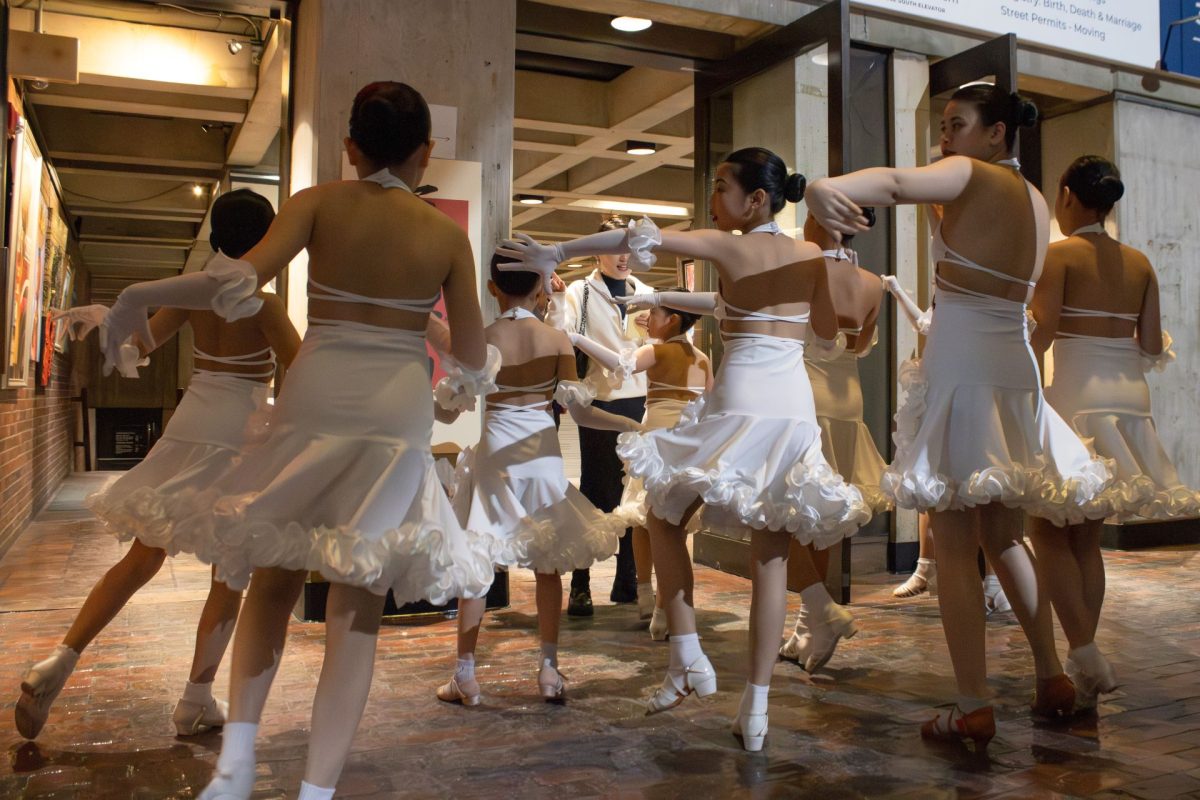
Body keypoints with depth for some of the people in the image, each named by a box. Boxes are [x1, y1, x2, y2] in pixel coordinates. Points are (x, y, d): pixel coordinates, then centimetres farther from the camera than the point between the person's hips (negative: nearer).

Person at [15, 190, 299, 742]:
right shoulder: (262, 304, -11)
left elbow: (141, 344, 11)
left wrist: (102, 315, 20)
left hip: (186, 428, 6)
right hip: (237, 438, -5)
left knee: (142, 557, 15)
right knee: (230, 573, 6)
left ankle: (60, 661, 7)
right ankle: (196, 701, 12)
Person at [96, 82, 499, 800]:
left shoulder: (319, 203, 1)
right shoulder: (447, 233, 3)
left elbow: (244, 279, -14)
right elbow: (474, 362, 4)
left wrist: (138, 297, 0)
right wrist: (482, 361, 27)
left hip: (315, 403, 0)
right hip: (399, 415, 0)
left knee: (275, 576, 19)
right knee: (359, 605, 7)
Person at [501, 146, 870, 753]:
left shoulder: (727, 247, -2)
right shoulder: (812, 255, 10)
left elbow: (638, 237, -8)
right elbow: (828, 331, 21)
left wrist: (555, 254, -3)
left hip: (738, 403, -5)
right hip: (796, 408, 5)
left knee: (665, 514, 16)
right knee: (770, 553, 8)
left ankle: (687, 658, 11)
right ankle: (756, 709, 11)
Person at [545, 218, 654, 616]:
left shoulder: (646, 294, 12)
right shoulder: (581, 292, 1)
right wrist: (557, 300, -23)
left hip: (641, 404, 4)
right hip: (600, 405, -4)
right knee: (595, 493, 2)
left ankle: (628, 582, 21)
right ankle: (580, 586, 12)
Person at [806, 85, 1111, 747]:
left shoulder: (973, 176, -6)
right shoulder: (1037, 202, 16)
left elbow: (899, 182, -29)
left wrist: (825, 187, -46)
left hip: (961, 375, -8)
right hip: (1016, 374, 8)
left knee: (953, 545, -2)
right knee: (1002, 534, 20)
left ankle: (973, 707, 1)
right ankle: (1051, 676, 27)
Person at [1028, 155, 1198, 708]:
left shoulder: (1060, 254, -6)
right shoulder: (1140, 263, 11)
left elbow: (1043, 331, -16)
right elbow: (1152, 348, 9)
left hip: (1077, 399, -6)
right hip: (1130, 399, 6)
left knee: (1048, 529, 2)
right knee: (1085, 535, 12)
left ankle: (1085, 654, -7)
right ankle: (1083, 662, 16)